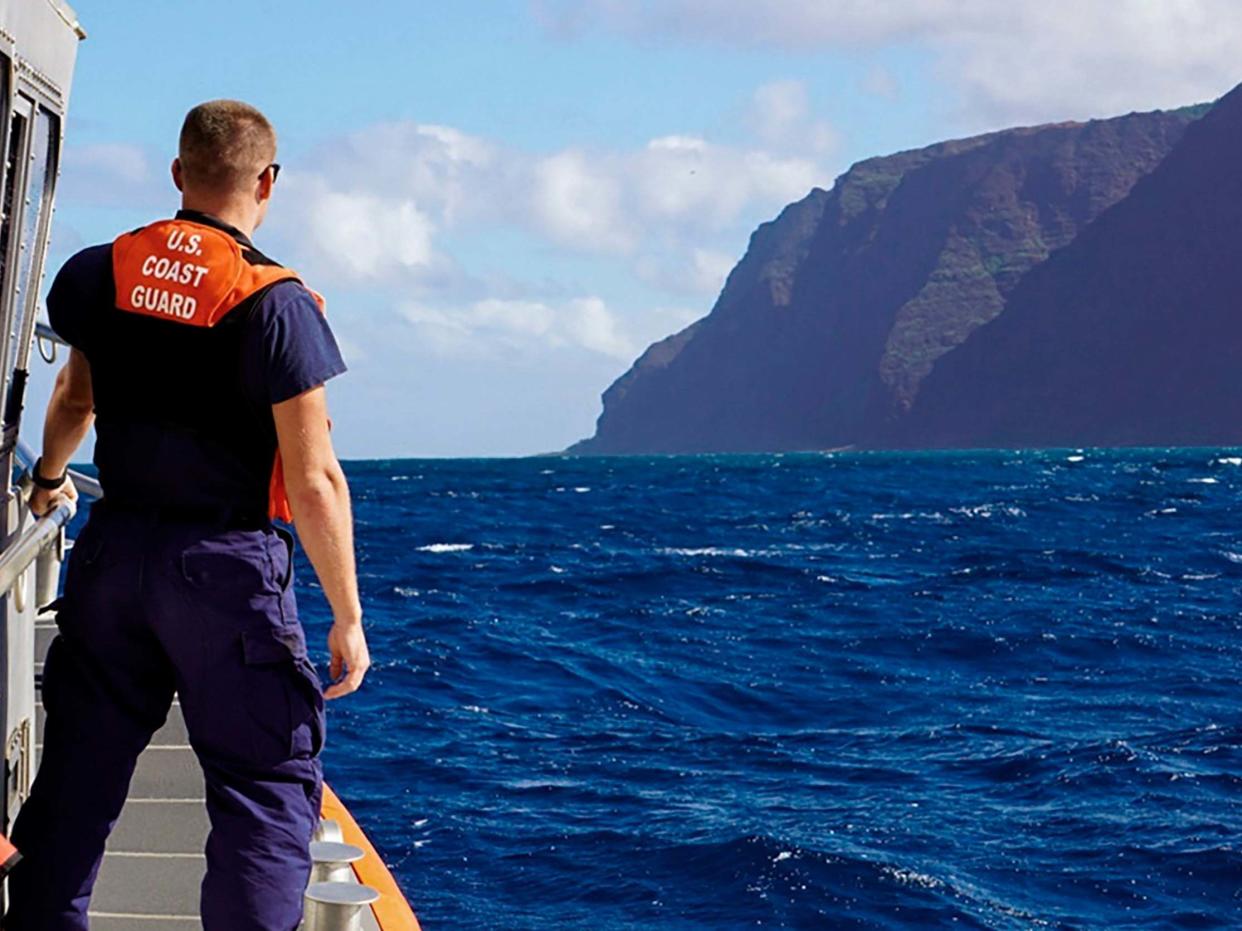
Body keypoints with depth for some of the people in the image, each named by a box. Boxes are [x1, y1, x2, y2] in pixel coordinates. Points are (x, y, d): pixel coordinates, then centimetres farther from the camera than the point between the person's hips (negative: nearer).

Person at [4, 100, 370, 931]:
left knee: (80, 767, 15)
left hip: (114, 550, 6)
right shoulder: (274, 302, -14)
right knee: (267, 785, 1)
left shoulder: (105, 273, 3)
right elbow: (313, 481, -15)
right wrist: (347, 618, -8)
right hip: (228, 566, -5)